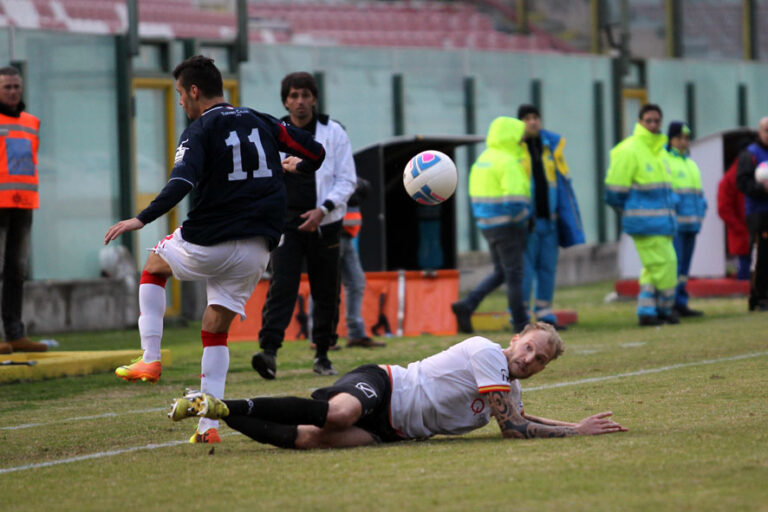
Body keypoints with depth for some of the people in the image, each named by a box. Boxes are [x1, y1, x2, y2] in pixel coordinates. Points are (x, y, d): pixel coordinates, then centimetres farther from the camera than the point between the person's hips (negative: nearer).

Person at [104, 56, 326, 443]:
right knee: (216, 329, 13)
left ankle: (150, 359, 16)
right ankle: (208, 425, 2)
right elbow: (315, 152, 13)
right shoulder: (262, 123, 10)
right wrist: (295, 167, 36)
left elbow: (182, 183, -24)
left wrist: (142, 219, -31)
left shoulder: (199, 132, -7)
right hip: (257, 248, 5)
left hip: (208, 243, -4)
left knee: (154, 266, 27)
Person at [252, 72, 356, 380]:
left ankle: (322, 355, 16)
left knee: (325, 292, 5)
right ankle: (269, 351, -24)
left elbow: (347, 180, 0)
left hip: (323, 224, 0)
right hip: (285, 222, 0)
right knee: (281, 286, -14)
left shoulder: (333, 133, 3)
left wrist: (323, 209, -13)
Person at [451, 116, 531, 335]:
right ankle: (520, 322, 8)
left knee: (501, 272, 17)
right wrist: (523, 220, -8)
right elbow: (514, 200, -25)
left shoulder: (483, 159, 12)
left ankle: (466, 305, 5)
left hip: (487, 224, 9)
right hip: (507, 225, -9)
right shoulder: (508, 163, -17)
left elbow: (478, 195, 17)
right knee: (514, 274, 1)